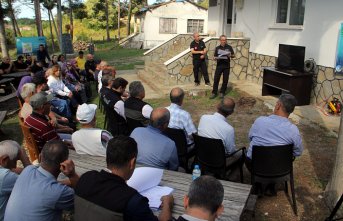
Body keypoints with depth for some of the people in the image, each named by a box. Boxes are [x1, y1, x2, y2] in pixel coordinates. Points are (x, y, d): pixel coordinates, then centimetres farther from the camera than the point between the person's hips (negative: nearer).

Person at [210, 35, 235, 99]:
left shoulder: (229, 47, 4)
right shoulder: (217, 48, 6)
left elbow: (233, 55, 8)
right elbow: (214, 57, 8)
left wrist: (230, 55, -14)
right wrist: (216, 58, -15)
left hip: (226, 66, 0)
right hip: (219, 66, 0)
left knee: (225, 80, 4)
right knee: (216, 79, -4)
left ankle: (222, 92, 16)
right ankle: (214, 93, 3)